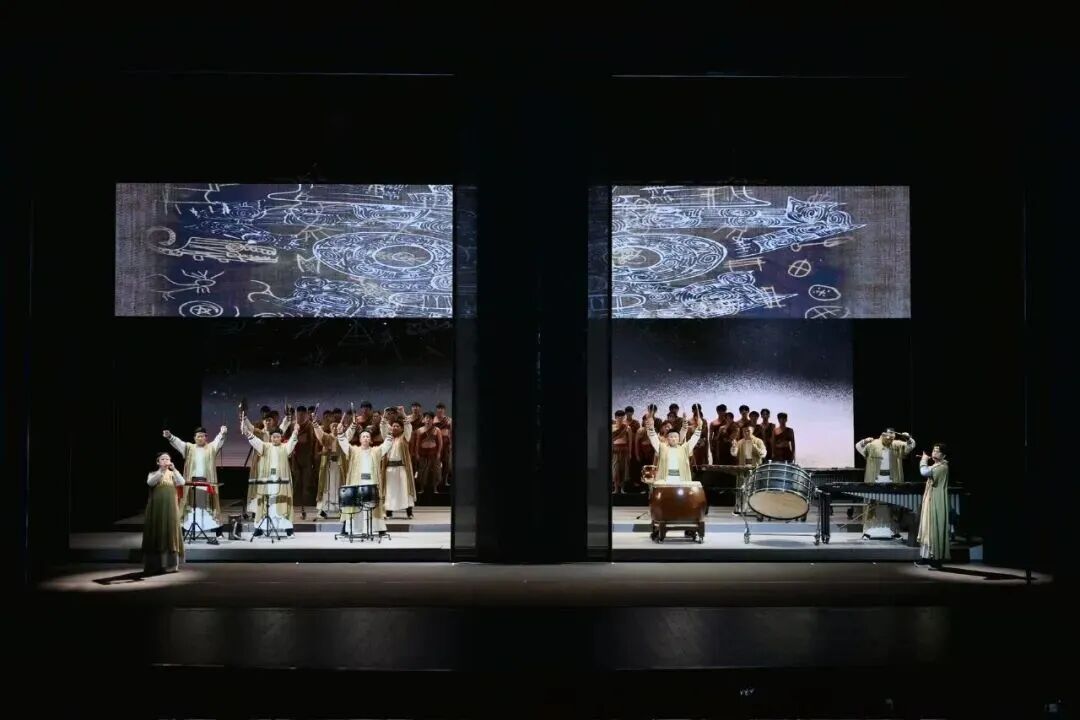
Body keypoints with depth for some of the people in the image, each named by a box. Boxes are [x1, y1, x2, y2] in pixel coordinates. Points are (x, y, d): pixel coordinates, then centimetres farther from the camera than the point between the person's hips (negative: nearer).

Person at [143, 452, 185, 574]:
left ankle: (170, 564, 3)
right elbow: (150, 482, -17)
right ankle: (155, 565, 3)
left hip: (170, 507, 1)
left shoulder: (173, 474, 8)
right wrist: (161, 471, -28)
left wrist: (174, 470, -23)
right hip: (157, 507, -1)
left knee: (170, 532, 0)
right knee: (156, 533, -1)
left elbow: (182, 483, -11)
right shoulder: (153, 474, 5)